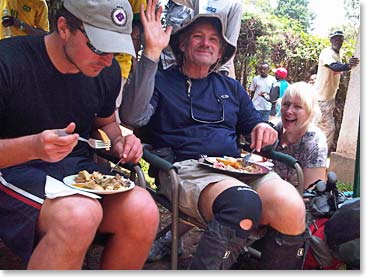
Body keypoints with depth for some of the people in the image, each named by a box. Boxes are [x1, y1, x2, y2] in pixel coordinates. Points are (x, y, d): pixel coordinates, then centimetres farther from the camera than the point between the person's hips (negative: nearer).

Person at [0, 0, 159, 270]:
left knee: (143, 212, -24)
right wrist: (32, 147, -32)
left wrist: (118, 142, -1)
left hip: (78, 166, 5)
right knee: (80, 214, -37)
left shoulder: (108, 71, 3)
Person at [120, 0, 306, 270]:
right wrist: (152, 52, -10)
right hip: (185, 167, -4)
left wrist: (263, 129, 2)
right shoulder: (161, 82, 12)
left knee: (291, 207, -26)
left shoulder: (231, 87, 27)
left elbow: (253, 124, 28)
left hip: (237, 167, 5)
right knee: (243, 203, -36)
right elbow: (133, 117, -8)